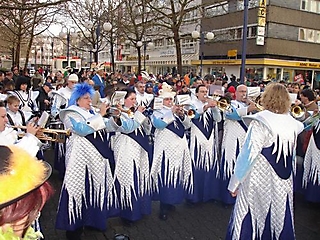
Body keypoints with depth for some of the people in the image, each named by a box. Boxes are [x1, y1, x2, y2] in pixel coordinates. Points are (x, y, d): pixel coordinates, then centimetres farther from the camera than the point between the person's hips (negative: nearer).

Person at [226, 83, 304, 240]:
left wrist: (235, 183, -12)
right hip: (284, 184, 6)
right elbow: (292, 155, 9)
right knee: (280, 219, 18)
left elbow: (249, 153, -18)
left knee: (252, 219, 7)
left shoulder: (261, 122, -16)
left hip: (260, 181, -5)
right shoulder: (292, 124, 1)